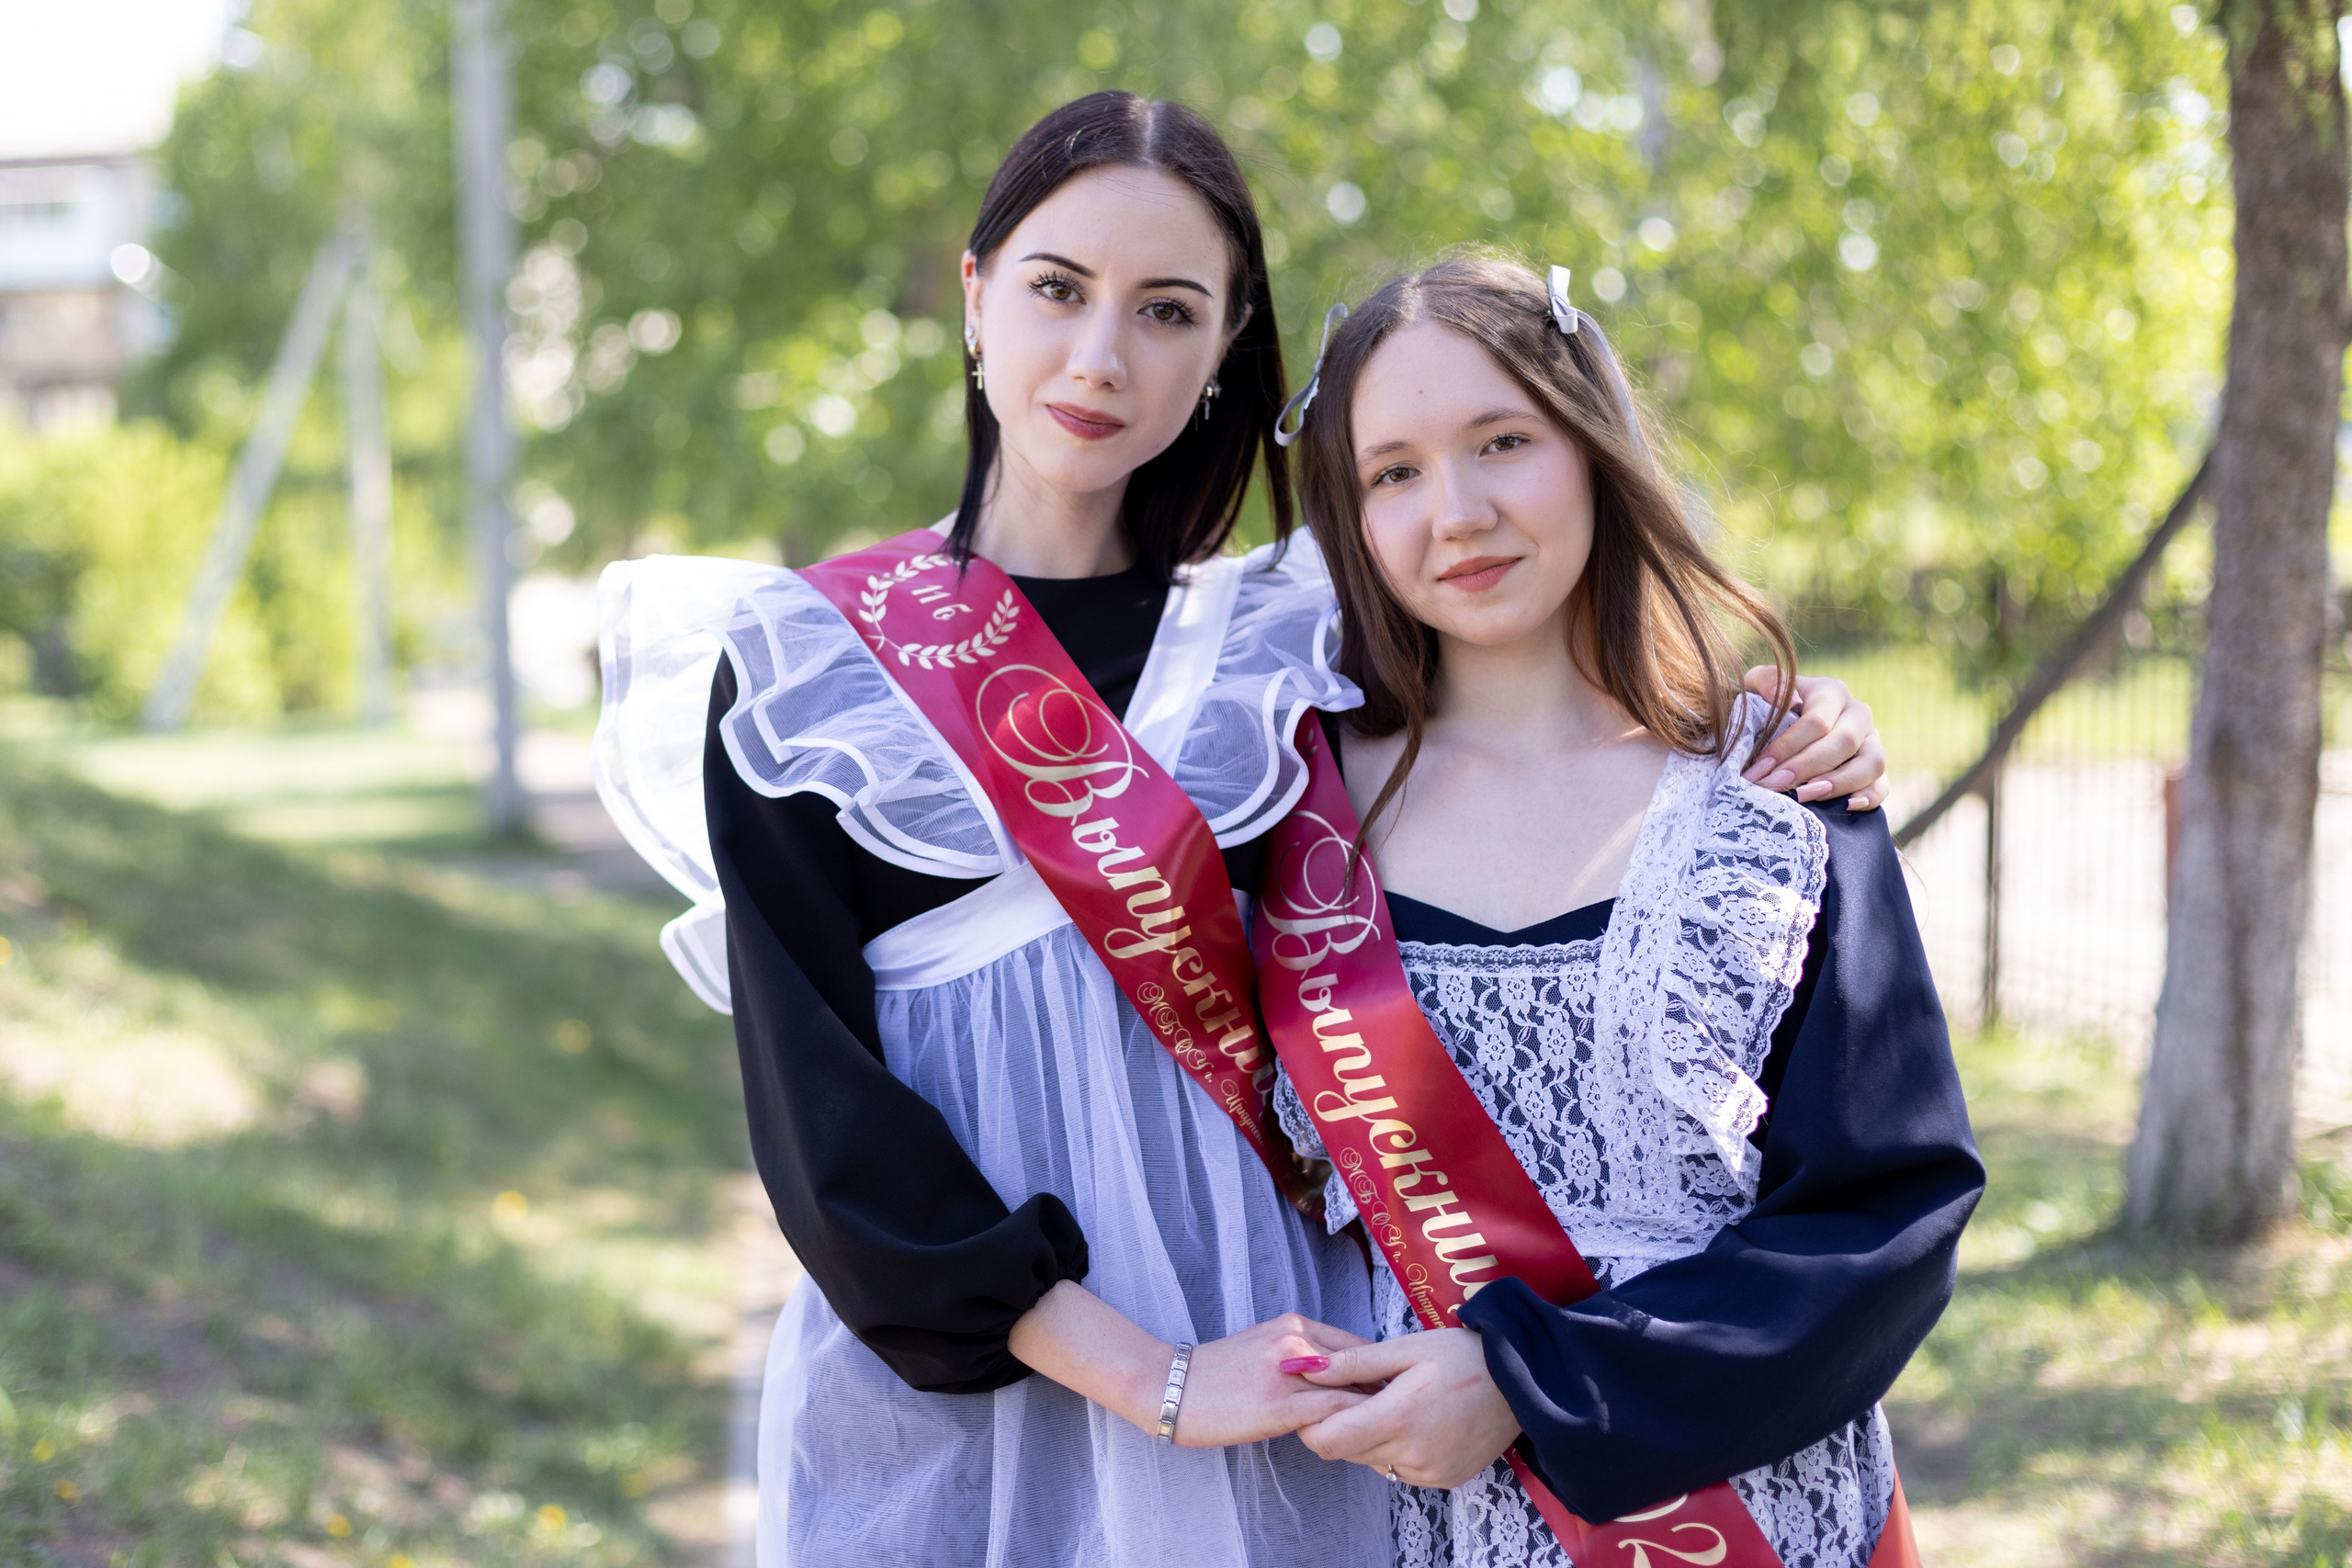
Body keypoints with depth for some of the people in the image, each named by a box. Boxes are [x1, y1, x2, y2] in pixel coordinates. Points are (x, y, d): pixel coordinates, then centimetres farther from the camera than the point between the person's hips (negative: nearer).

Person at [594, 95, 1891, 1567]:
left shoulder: (1289, 640, 5)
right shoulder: (800, 665, -1)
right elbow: (817, 1103, -8)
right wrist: (1144, 1378, -16)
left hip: (1263, 1342, 2)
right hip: (946, 1385, -2)